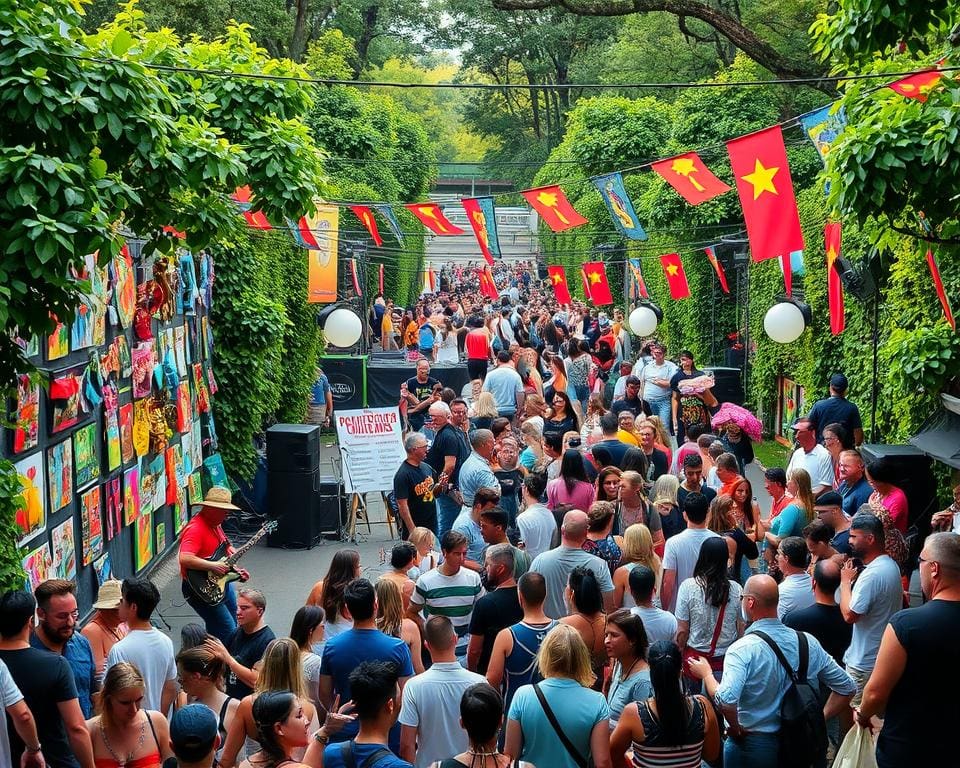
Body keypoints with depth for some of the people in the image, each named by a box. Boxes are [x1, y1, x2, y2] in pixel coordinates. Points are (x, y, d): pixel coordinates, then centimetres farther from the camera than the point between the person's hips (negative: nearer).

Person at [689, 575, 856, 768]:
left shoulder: (742, 648, -21)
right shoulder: (808, 642, -3)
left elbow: (726, 701, -34)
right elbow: (846, 687, 4)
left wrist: (706, 674, -14)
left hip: (751, 744, -5)